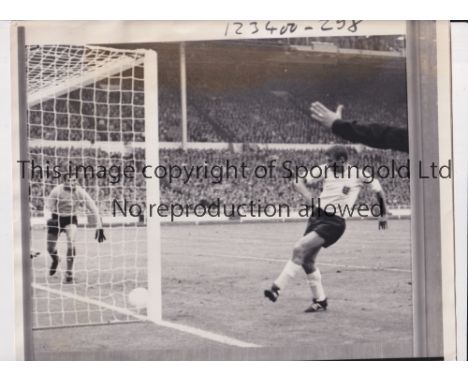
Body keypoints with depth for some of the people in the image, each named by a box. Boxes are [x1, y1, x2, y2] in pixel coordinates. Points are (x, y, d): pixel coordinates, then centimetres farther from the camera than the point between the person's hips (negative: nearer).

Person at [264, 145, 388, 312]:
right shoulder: (324, 170, 2)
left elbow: (378, 189, 10)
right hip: (318, 215, 5)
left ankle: (277, 288, -19)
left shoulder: (358, 174, -6)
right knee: (307, 260, 6)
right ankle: (320, 300, 22)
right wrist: (311, 198, -13)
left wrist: (383, 215, 19)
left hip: (335, 222, -5)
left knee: (300, 249, -21)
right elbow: (298, 183, 3)